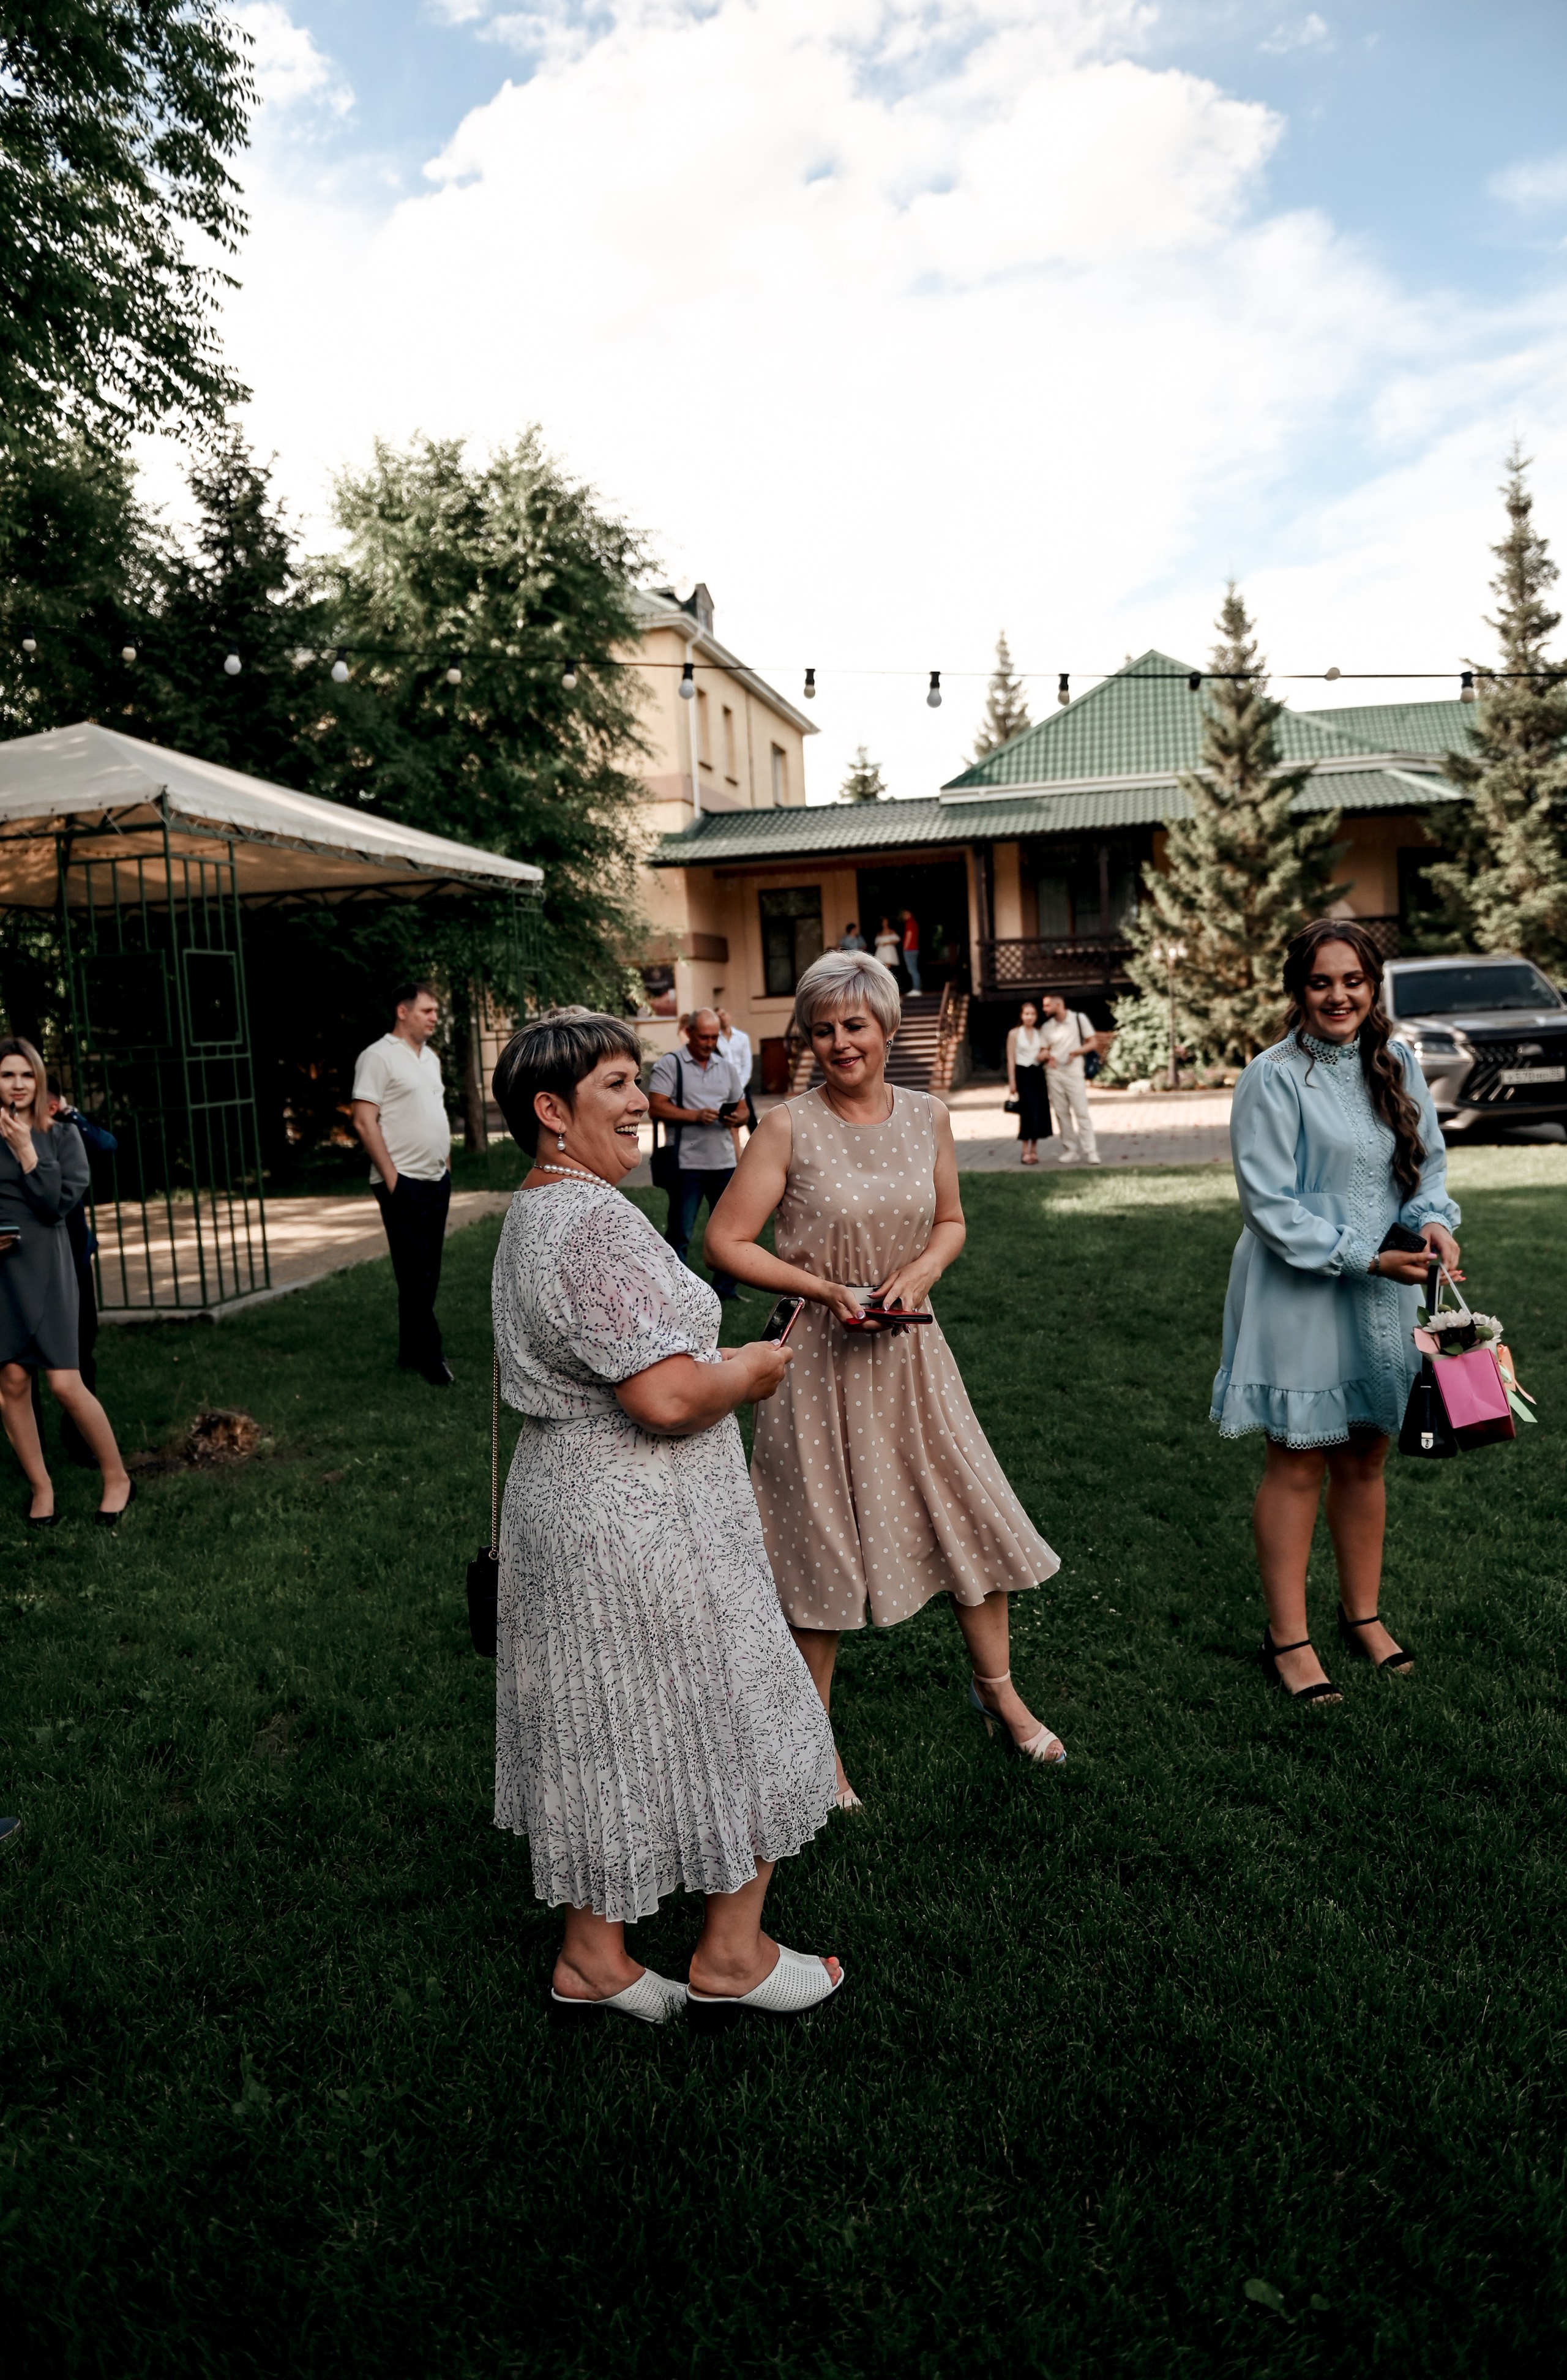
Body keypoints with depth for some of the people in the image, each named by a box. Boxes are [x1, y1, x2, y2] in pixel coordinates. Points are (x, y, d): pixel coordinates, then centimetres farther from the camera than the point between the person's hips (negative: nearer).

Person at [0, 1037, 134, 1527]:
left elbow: (60, 1202, -9)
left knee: (65, 1384, -4)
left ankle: (117, 1478, 11)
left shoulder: (61, 1135, 3)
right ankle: (41, 1488, 17)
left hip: (43, 1269, -2)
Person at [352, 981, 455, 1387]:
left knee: (428, 1273, 12)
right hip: (405, 1183, -8)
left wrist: (446, 1162, 15)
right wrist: (391, 1178, -17)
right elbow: (364, 1121, -15)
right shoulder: (379, 1057, -10)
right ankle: (429, 1357, 3)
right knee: (414, 1274, -3)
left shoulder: (430, 1057, 16)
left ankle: (412, 1351, 21)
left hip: (437, 1180, 8)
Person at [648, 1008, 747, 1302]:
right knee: (679, 1233, 1)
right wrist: (696, 1115, -20)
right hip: (687, 1163, -5)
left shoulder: (727, 1066, 14)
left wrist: (736, 1118, -5)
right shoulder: (670, 1064, -2)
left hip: (724, 1162, 5)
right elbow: (657, 1107, -11)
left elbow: (742, 1109, 17)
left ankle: (725, 1288, 22)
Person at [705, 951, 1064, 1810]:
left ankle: (996, 1687, 35)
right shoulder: (788, 1128, -12)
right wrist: (826, 1290, -18)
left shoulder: (927, 1117, 1)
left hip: (909, 1351, 4)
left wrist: (923, 1269, -7)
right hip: (818, 1355, -4)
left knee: (974, 1514, 10)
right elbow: (726, 1242, -10)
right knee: (822, 1539, 5)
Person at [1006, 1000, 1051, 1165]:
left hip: (1038, 1074, 4)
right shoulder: (1014, 1034, -1)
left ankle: (1034, 1149, 10)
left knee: (1039, 1111, 1)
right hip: (1023, 1074, -4)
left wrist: (1045, 1054, -3)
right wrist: (1012, 1080, -8)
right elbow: (1011, 1059, -3)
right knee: (1027, 1111, -6)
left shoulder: (1040, 1033, 10)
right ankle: (1026, 1151, -1)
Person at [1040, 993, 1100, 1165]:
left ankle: (1091, 1152, -7)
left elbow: (1093, 1043, 0)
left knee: (1082, 1113, -7)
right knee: (1061, 1114, 4)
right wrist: (1048, 1057, -11)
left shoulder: (1079, 1019, -2)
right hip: (1054, 1074, 4)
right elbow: (1044, 1051, 13)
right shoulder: (1046, 1027, 7)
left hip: (1074, 1073, -4)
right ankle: (1070, 1151, 11)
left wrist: (1076, 1052, -17)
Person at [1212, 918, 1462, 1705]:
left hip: (1381, 1295, 5)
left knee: (1366, 1458, 15)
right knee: (1299, 1464, 3)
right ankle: (1287, 1638, 16)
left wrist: (1432, 1219, -9)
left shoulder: (1397, 1065, 5)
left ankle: (1362, 1613, 33)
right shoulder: (1274, 1079, -13)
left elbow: (1428, 1164, 12)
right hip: (1299, 1298, -5)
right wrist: (1364, 1257, -19)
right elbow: (1271, 1208, -15)